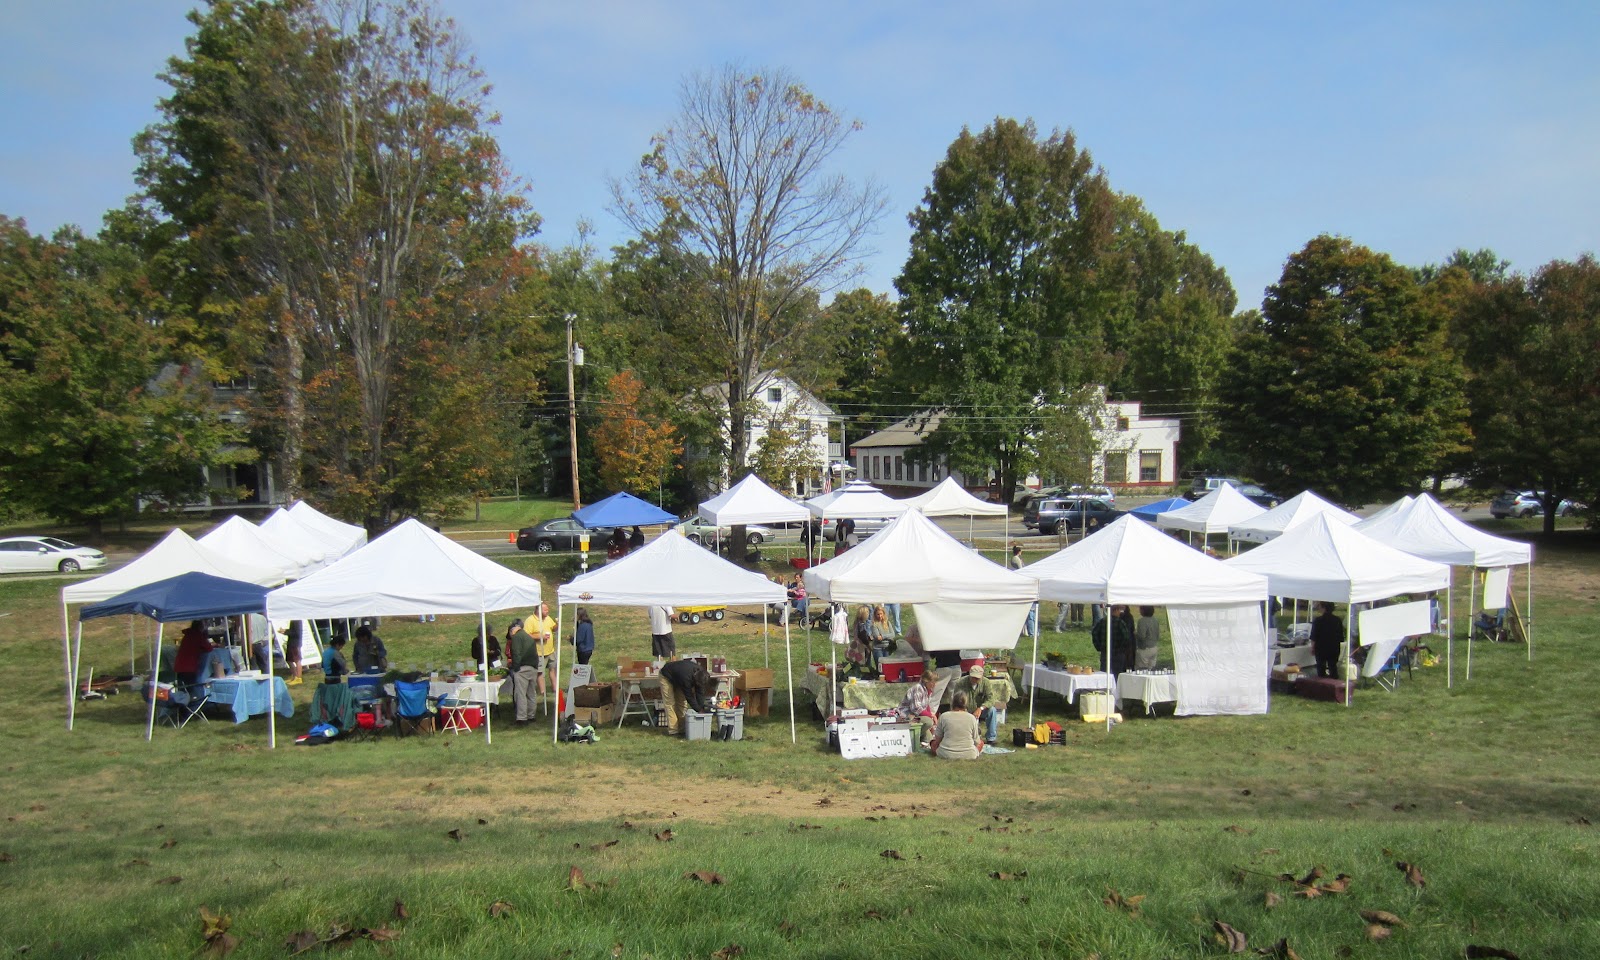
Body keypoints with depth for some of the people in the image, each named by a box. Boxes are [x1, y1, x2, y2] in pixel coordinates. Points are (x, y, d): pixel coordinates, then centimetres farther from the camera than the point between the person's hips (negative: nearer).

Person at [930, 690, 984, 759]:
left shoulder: (944, 716, -5)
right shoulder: (972, 718, -4)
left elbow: (937, 738, 3)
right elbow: (977, 742, 4)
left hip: (946, 754, 0)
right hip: (969, 755, 0)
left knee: (933, 742, 26)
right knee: (981, 741, 27)